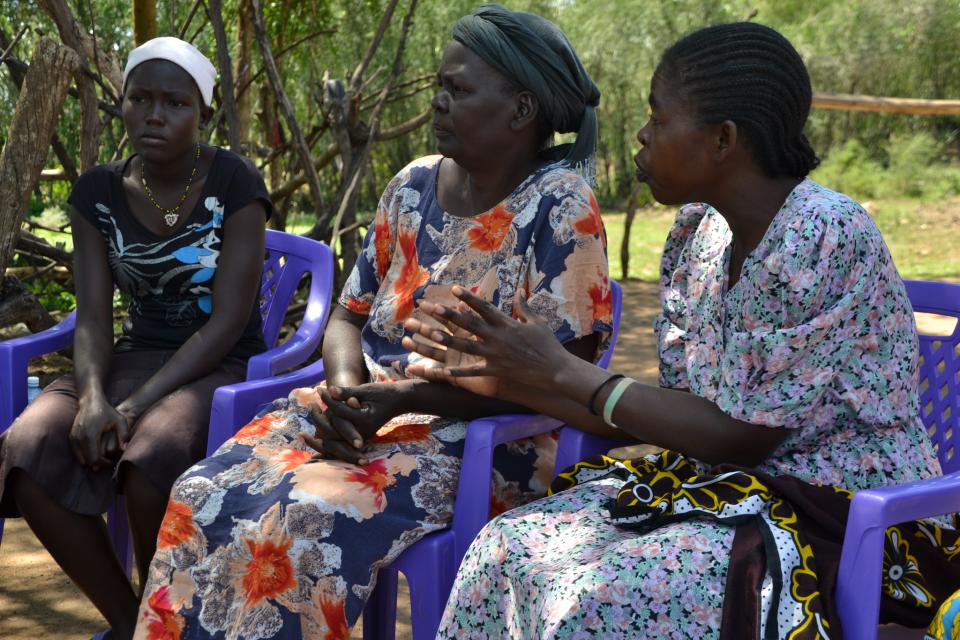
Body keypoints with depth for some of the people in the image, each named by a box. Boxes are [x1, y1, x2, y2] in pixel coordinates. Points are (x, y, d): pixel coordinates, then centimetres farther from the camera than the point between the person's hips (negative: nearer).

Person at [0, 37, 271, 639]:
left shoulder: (234, 183, -10)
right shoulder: (98, 193, 3)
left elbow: (229, 321, -14)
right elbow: (93, 316, 0)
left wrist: (137, 404, -22)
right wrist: (94, 396, -22)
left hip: (223, 366, -4)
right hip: (133, 357, 4)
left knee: (150, 457, -37)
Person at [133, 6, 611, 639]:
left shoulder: (559, 207, -11)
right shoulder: (414, 186, 8)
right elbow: (350, 315, 14)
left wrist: (403, 398, -20)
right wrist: (344, 387, -9)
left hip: (480, 442, -6)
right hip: (365, 413, 6)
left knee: (303, 523, -30)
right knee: (204, 497, -17)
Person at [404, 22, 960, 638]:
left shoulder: (826, 237, -21)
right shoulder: (700, 231, 4)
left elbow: (741, 436, -19)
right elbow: (678, 410, 7)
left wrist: (563, 372, -15)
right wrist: (509, 381, 2)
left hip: (845, 512, -8)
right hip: (740, 487, 8)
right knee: (508, 548, -8)